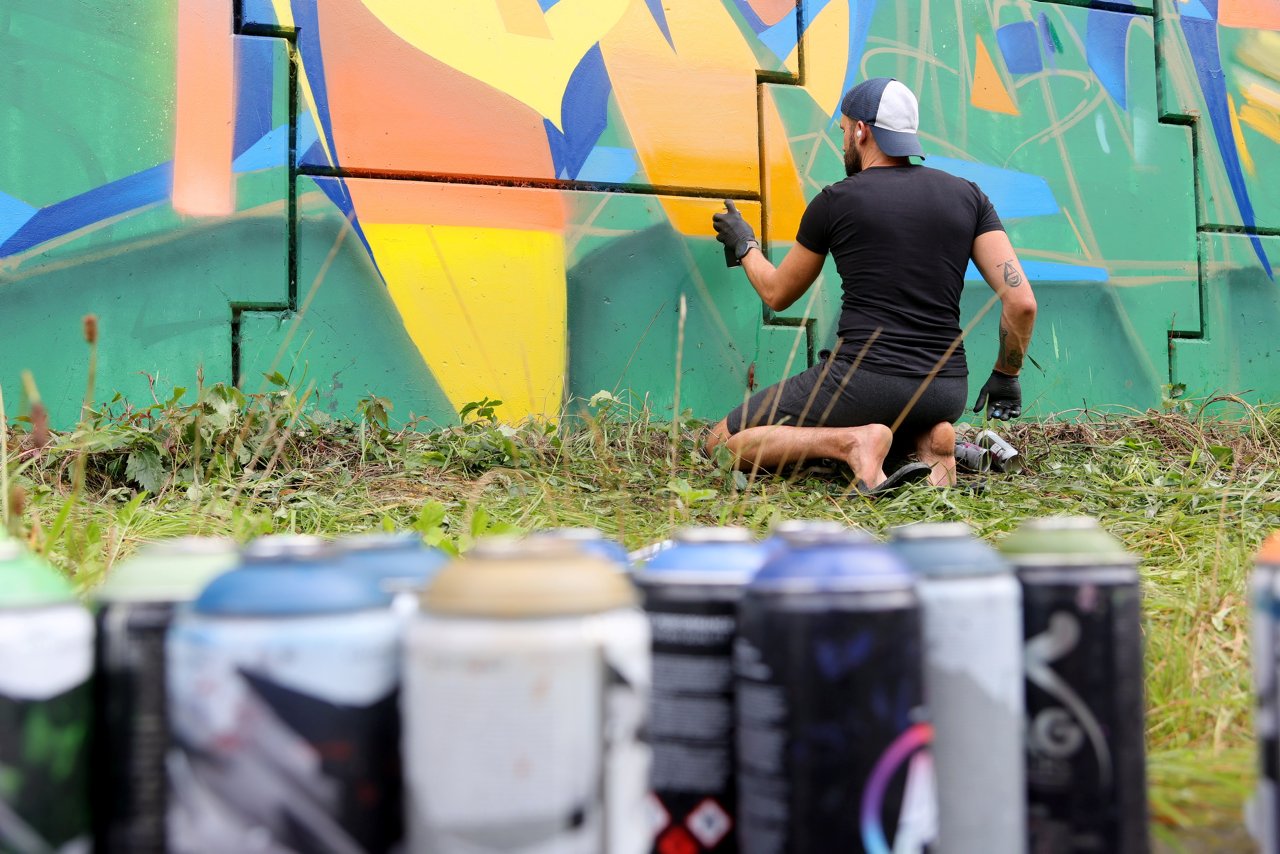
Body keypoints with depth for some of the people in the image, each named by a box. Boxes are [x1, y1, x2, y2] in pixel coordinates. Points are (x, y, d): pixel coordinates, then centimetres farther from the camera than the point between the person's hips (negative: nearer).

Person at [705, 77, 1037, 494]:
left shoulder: (835, 201, -1)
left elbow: (777, 294, 13)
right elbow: (1022, 302, 0)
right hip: (947, 391, 5)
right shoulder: (967, 196, 7)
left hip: (863, 380, -5)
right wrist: (1005, 376, 16)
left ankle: (852, 440, -15)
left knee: (723, 444, 8)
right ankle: (930, 439, 5)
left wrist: (744, 244, 32)